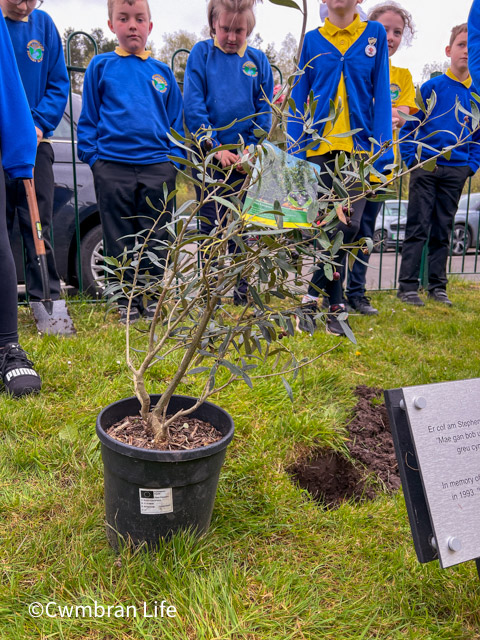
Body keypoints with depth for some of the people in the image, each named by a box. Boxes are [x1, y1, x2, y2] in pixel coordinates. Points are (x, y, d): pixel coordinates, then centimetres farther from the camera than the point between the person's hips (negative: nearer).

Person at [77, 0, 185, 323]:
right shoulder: (101, 66, 8)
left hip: (157, 166, 1)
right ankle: (128, 305, 16)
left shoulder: (163, 72, 12)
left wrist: (175, 157, 3)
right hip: (112, 167, -1)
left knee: (157, 240, 5)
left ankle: (156, 302, 19)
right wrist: (92, 154, -1)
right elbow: (88, 117, 9)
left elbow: (177, 120, 15)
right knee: (120, 241, 4)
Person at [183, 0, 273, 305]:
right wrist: (216, 148, -13)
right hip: (209, 156, -1)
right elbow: (193, 106, -4)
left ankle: (243, 292, 12)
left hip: (246, 160, 2)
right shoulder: (201, 53, 3)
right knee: (211, 227, 3)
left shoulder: (259, 60, 9)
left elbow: (264, 112, 6)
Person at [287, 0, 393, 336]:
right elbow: (299, 98, 9)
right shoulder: (313, 40, 9)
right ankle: (335, 305, 9)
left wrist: (381, 150, -4)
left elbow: (381, 94, 5)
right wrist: (296, 152, 2)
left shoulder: (375, 34, 8)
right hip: (319, 147, 1)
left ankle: (314, 296, 2)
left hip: (359, 147, 0)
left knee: (348, 225, -12)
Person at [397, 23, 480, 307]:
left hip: (456, 170, 3)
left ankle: (438, 286, 15)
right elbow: (410, 123, 1)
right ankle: (408, 286, 0)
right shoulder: (431, 86, 1)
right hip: (425, 166, -3)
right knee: (418, 228, -4)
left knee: (443, 231, 8)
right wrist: (411, 158, -8)